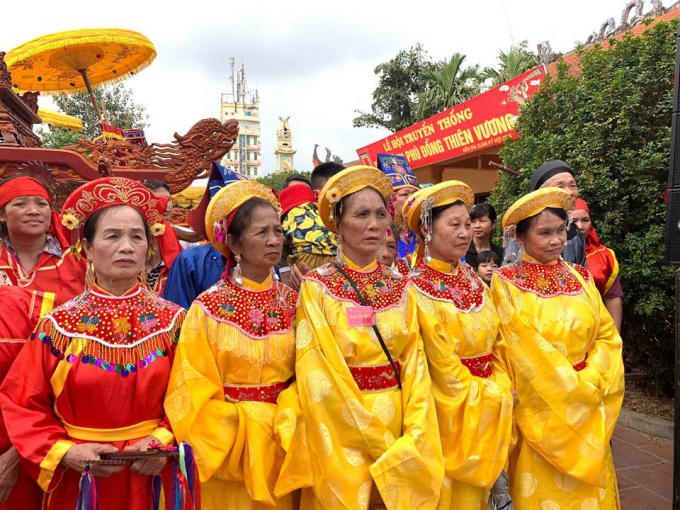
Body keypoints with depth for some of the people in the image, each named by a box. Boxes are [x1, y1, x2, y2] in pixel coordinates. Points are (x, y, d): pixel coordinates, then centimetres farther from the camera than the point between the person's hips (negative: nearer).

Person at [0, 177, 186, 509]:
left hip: (152, 476, 0)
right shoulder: (57, 326, -7)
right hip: (78, 481, 0)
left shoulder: (172, 320, -6)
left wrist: (165, 440, -17)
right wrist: (64, 453, -14)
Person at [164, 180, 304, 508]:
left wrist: (285, 426, -12)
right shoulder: (208, 309, -12)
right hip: (231, 449, -3)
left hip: (283, 448, 3)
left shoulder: (292, 302, -3)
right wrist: (246, 434, -14)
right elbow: (195, 397, -10)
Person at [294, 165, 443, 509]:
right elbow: (321, 378, -14)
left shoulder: (399, 287, 3)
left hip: (401, 442, 4)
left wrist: (412, 439, -11)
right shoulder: (317, 287, -10)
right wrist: (382, 445, -14)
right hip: (343, 437, -3)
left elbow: (415, 365, 0)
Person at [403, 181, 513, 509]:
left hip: (491, 405, 6)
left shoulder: (471, 277, 3)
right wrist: (491, 395, -9)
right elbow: (442, 365, -17)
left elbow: (497, 341, 8)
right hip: (451, 411, -6)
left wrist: (503, 388, -2)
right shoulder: (416, 288, -19)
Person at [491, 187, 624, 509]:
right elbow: (521, 345, -13)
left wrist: (588, 382, -11)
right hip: (536, 407, -4)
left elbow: (607, 335, 3)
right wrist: (567, 387, -14)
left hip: (586, 408, 4)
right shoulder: (506, 282, -10)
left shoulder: (581, 277, 5)